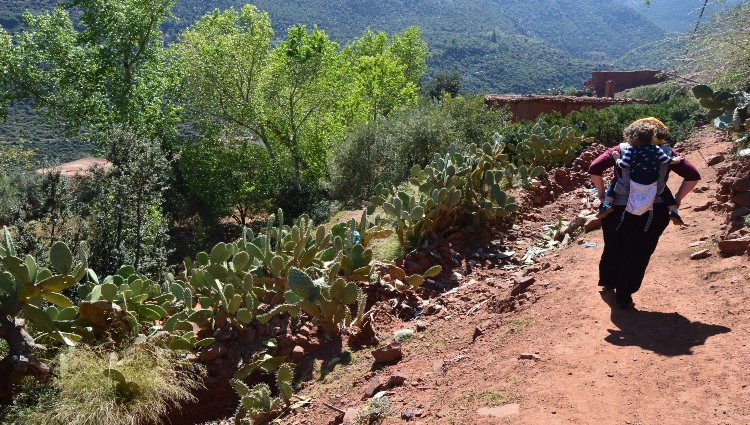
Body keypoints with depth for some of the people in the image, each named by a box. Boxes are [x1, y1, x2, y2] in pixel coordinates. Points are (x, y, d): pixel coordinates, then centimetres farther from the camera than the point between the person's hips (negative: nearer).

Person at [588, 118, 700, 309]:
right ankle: (624, 297, 15)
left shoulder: (621, 150, -1)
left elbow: (594, 169, -11)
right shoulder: (667, 154, 2)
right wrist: (677, 199, 4)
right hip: (653, 213, -1)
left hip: (618, 209, 1)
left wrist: (602, 193, 0)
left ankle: (607, 282, 43)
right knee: (638, 254, 10)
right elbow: (693, 175, -2)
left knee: (613, 249, 22)